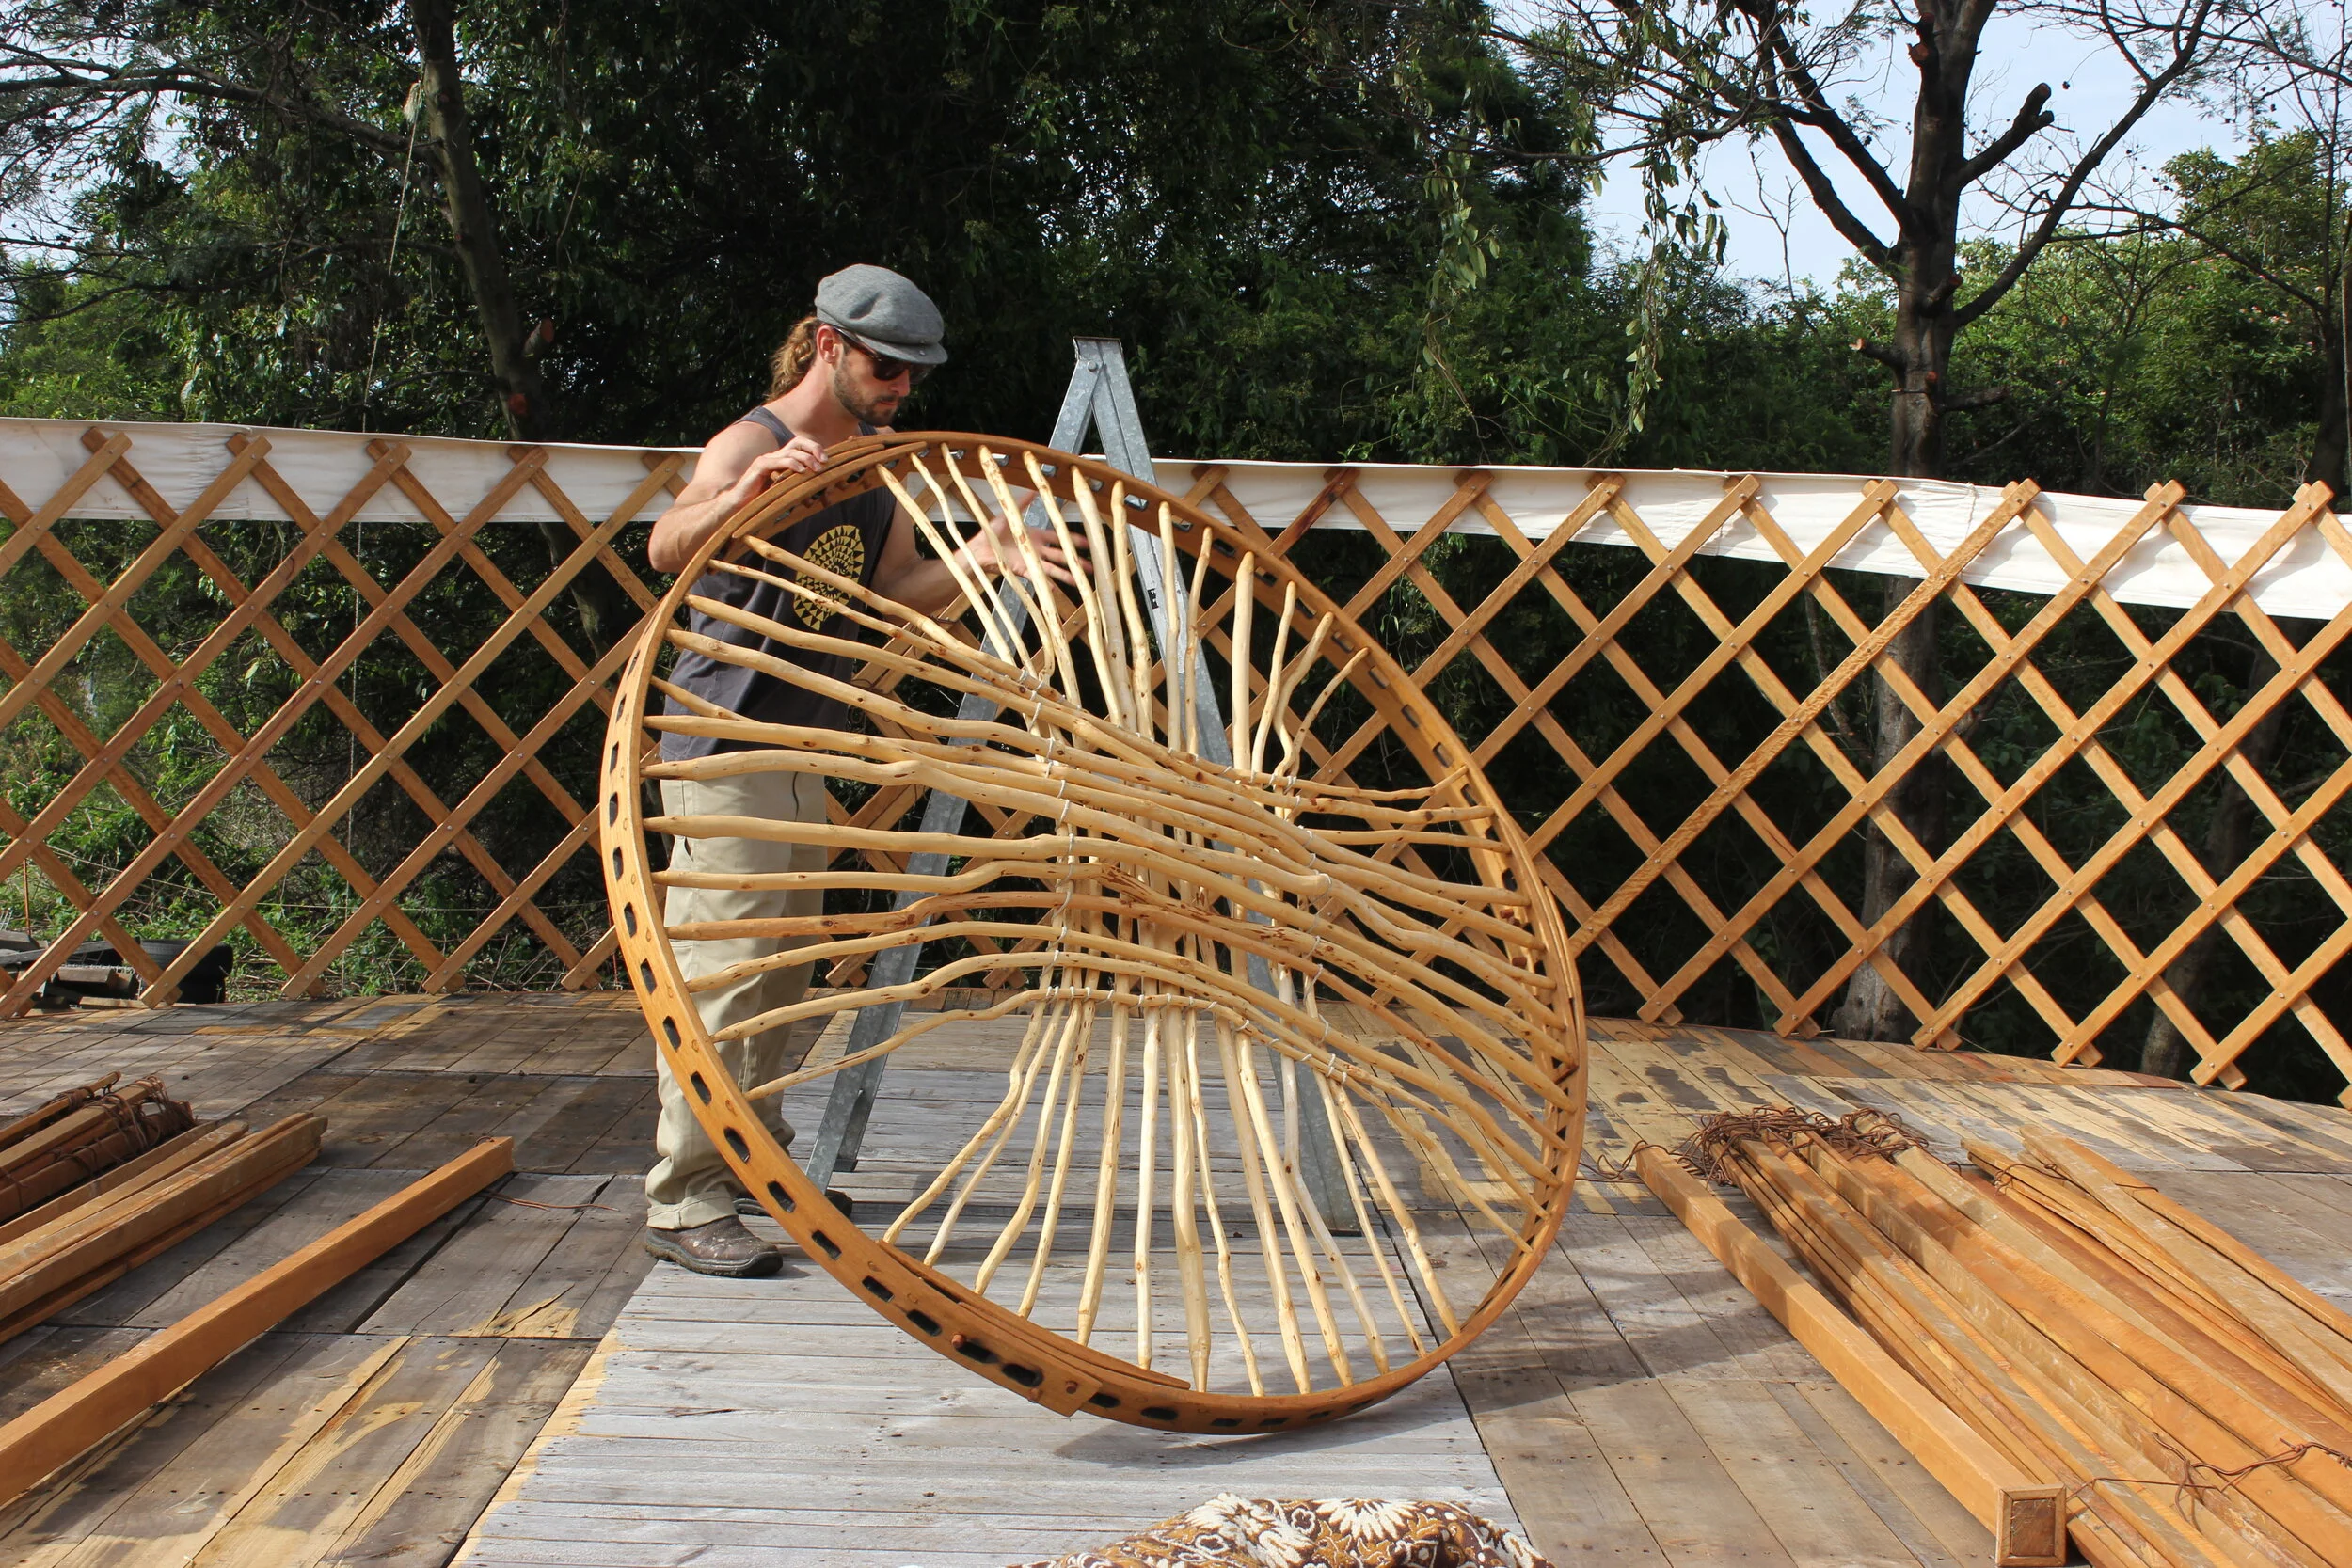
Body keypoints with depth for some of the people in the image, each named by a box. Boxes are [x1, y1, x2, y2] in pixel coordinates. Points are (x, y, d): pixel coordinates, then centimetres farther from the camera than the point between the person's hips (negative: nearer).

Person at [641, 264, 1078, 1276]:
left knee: (786, 961, 16)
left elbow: (898, 594, 7)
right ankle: (683, 1203, -7)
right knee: (723, 965, -12)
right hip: (724, 738, -9)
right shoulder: (752, 443, -15)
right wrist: (744, 491, -53)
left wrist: (975, 559, -10)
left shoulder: (877, 463, 10)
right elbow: (665, 549, -33)